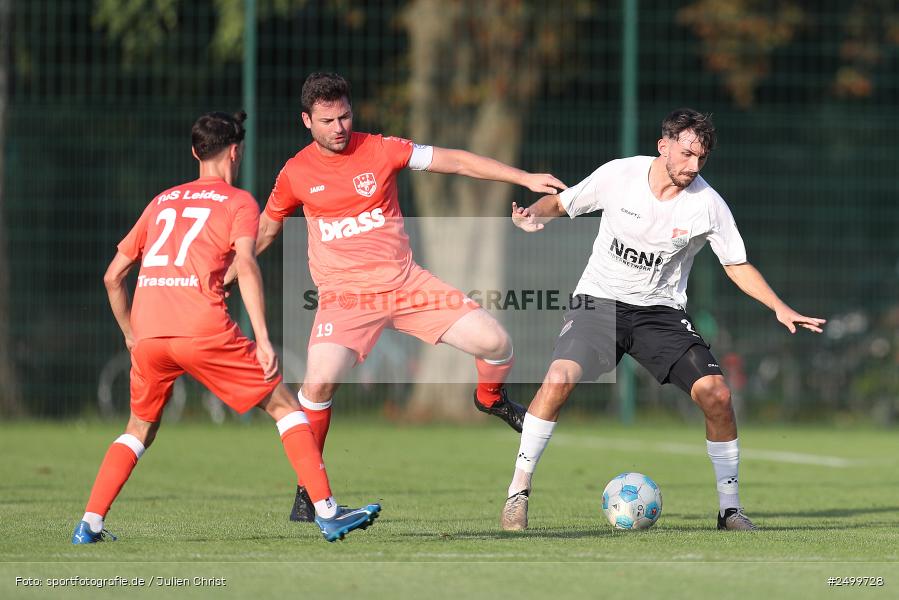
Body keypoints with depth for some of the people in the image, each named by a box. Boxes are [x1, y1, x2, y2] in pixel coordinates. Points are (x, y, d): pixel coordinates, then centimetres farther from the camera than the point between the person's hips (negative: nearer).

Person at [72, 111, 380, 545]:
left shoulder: (162, 201, 25)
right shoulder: (238, 202, 10)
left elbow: (113, 276, 25)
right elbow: (245, 265, -8)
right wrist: (262, 339, -12)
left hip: (148, 333, 5)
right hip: (203, 330, -5)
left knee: (140, 430, 24)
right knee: (284, 405, 7)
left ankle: (90, 524, 12)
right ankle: (326, 511, -1)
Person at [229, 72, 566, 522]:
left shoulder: (381, 150, -1)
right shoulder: (296, 173, 1)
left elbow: (455, 162, 0)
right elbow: (265, 231, 18)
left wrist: (525, 179, -6)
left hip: (406, 282, 1)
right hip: (344, 296, -1)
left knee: (495, 343, -10)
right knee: (319, 382, -26)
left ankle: (490, 398, 27)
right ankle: (307, 489, -7)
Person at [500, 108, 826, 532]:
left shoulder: (707, 204, -9)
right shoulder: (618, 176, -10)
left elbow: (737, 266, 2)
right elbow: (561, 203, 4)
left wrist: (780, 309, -11)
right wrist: (533, 215, -19)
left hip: (662, 312, 1)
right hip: (600, 301, -1)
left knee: (716, 394, -15)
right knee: (559, 378, -27)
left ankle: (730, 509, 2)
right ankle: (518, 491, -15)